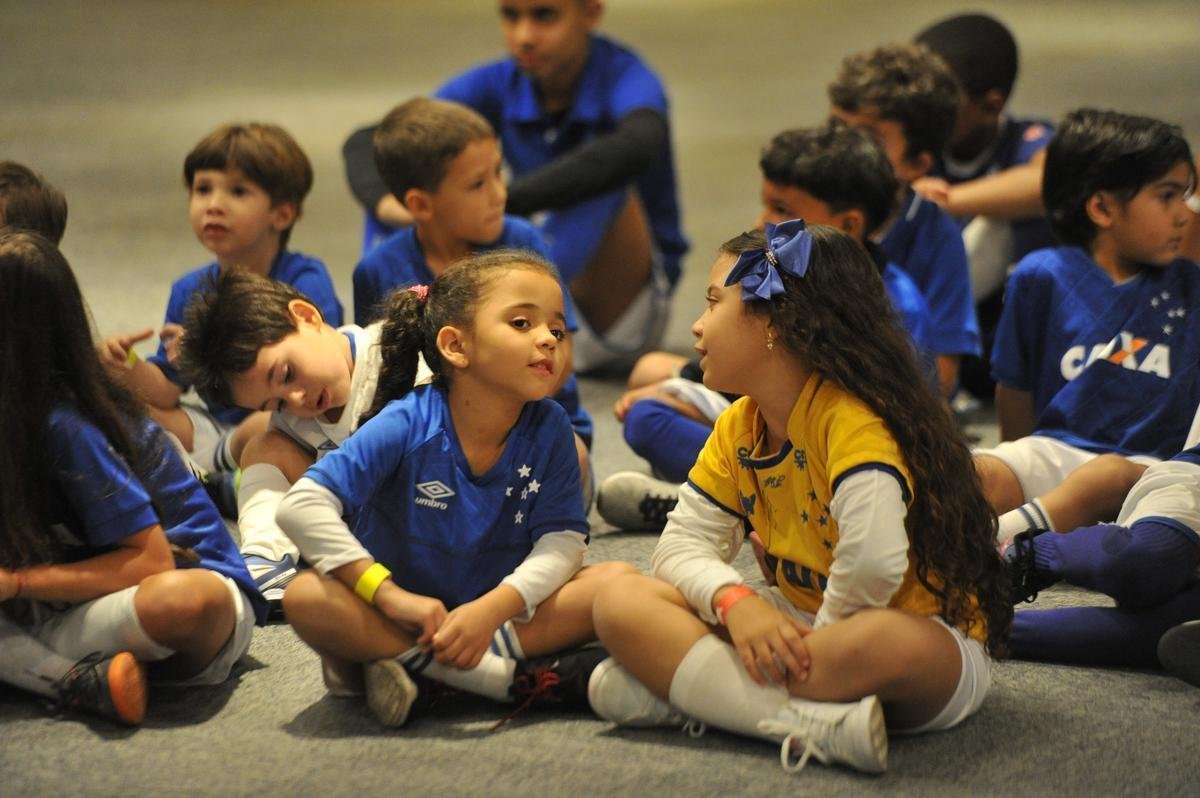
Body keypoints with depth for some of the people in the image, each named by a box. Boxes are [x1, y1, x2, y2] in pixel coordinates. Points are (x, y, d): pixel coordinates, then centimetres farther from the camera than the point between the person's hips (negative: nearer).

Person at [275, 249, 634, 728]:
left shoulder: (549, 429, -6)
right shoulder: (407, 425, -15)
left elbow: (563, 537, -12)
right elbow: (301, 507, -22)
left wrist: (493, 608, -30)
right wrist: (390, 595, -30)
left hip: (502, 611, 3)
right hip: (405, 616, -3)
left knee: (619, 582, -20)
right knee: (307, 599, -31)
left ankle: (400, 663, -27)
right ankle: (522, 680, -30)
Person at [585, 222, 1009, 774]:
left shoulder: (851, 418, -21)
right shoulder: (738, 428, 5)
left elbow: (874, 558, -37)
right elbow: (681, 546, 2)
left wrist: (815, 641, -22)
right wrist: (735, 603, -20)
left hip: (930, 646, -8)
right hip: (803, 626, 8)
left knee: (882, 642, -45)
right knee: (622, 601, -11)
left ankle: (674, 690, -30)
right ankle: (818, 723, -29)